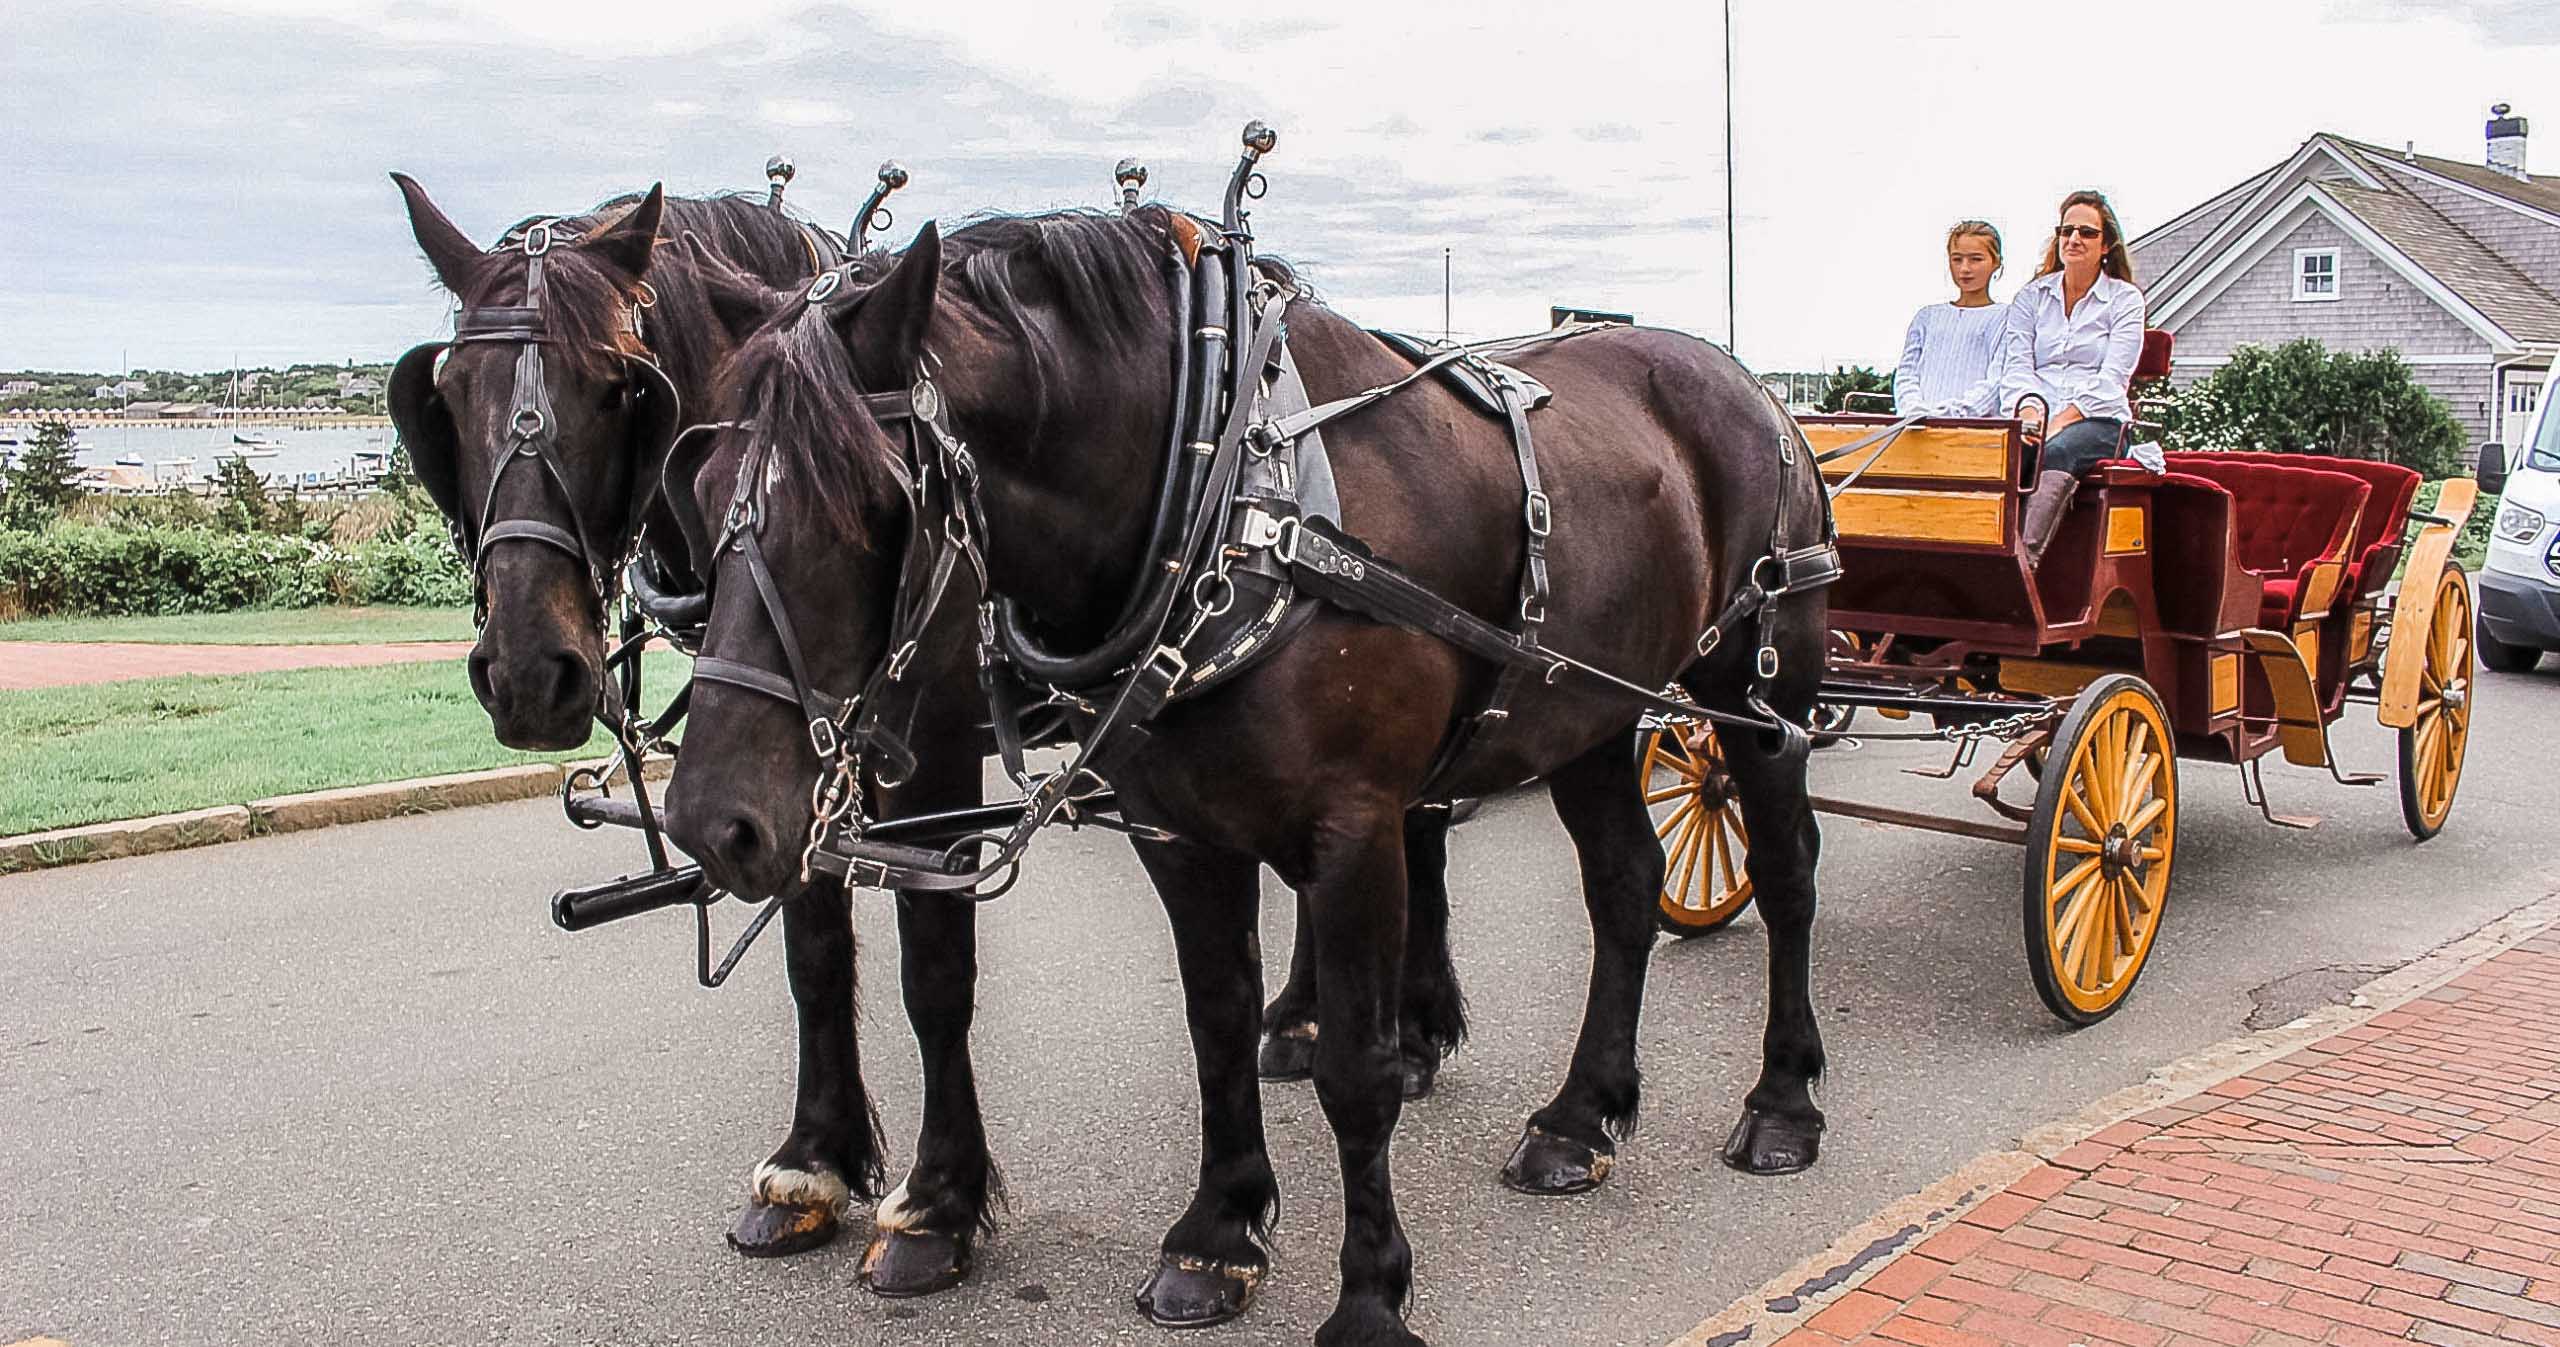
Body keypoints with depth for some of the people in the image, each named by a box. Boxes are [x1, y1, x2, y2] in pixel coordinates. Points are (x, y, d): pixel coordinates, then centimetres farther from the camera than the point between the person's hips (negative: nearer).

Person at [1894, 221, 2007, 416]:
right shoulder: (1928, 316, 24)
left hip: (1975, 423, -2)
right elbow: (1906, 373, 15)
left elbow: (1996, 382, -3)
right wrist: (1916, 411, -5)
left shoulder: (2002, 317, 10)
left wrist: (1954, 412, -17)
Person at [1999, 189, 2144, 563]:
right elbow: (2016, 367, 6)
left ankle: (2028, 555, -49)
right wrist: (2029, 414, -15)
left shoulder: (2125, 299, 9)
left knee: (2056, 451, -37)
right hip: (2035, 423, 2)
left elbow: (2111, 379, -3)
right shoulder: (2031, 296, 18)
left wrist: (2059, 422, -17)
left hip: (2100, 422, -2)